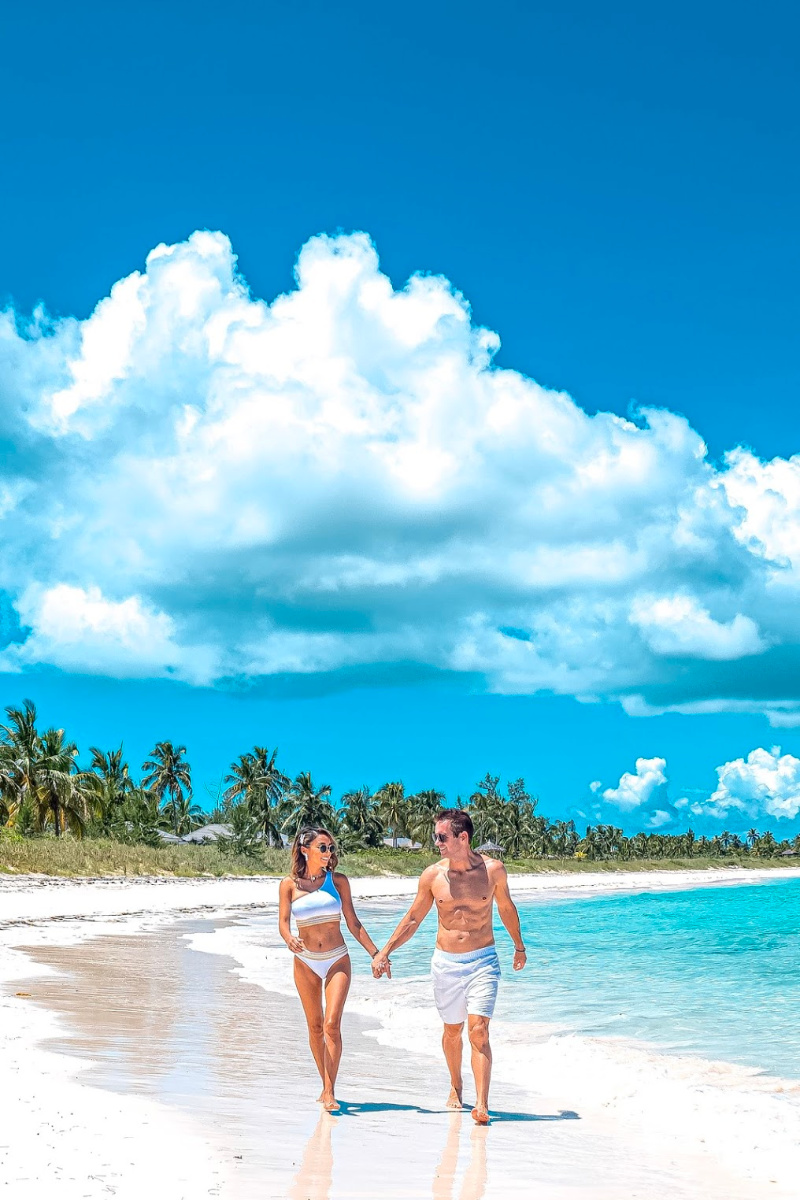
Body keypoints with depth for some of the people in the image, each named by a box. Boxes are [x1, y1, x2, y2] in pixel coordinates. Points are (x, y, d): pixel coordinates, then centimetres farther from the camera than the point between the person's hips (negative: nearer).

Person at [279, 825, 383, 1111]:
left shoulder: (338, 880, 0)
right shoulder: (289, 884, -1)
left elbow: (352, 922, 5)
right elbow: (283, 923, -8)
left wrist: (375, 953, 0)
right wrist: (290, 940, -30)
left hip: (337, 960, -1)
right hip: (305, 962, 1)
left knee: (332, 1025, -13)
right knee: (315, 1026, 9)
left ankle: (330, 1092, -12)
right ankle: (326, 1085, 24)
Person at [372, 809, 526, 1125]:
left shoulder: (493, 870, -7)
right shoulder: (432, 875, -3)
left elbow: (506, 908, 11)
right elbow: (413, 919, 9)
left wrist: (519, 947, 23)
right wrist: (384, 952, 8)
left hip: (483, 960, -2)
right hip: (446, 962, 2)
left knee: (479, 1030, -13)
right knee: (452, 1030, 14)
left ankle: (481, 1105, -16)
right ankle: (456, 1087, 37)